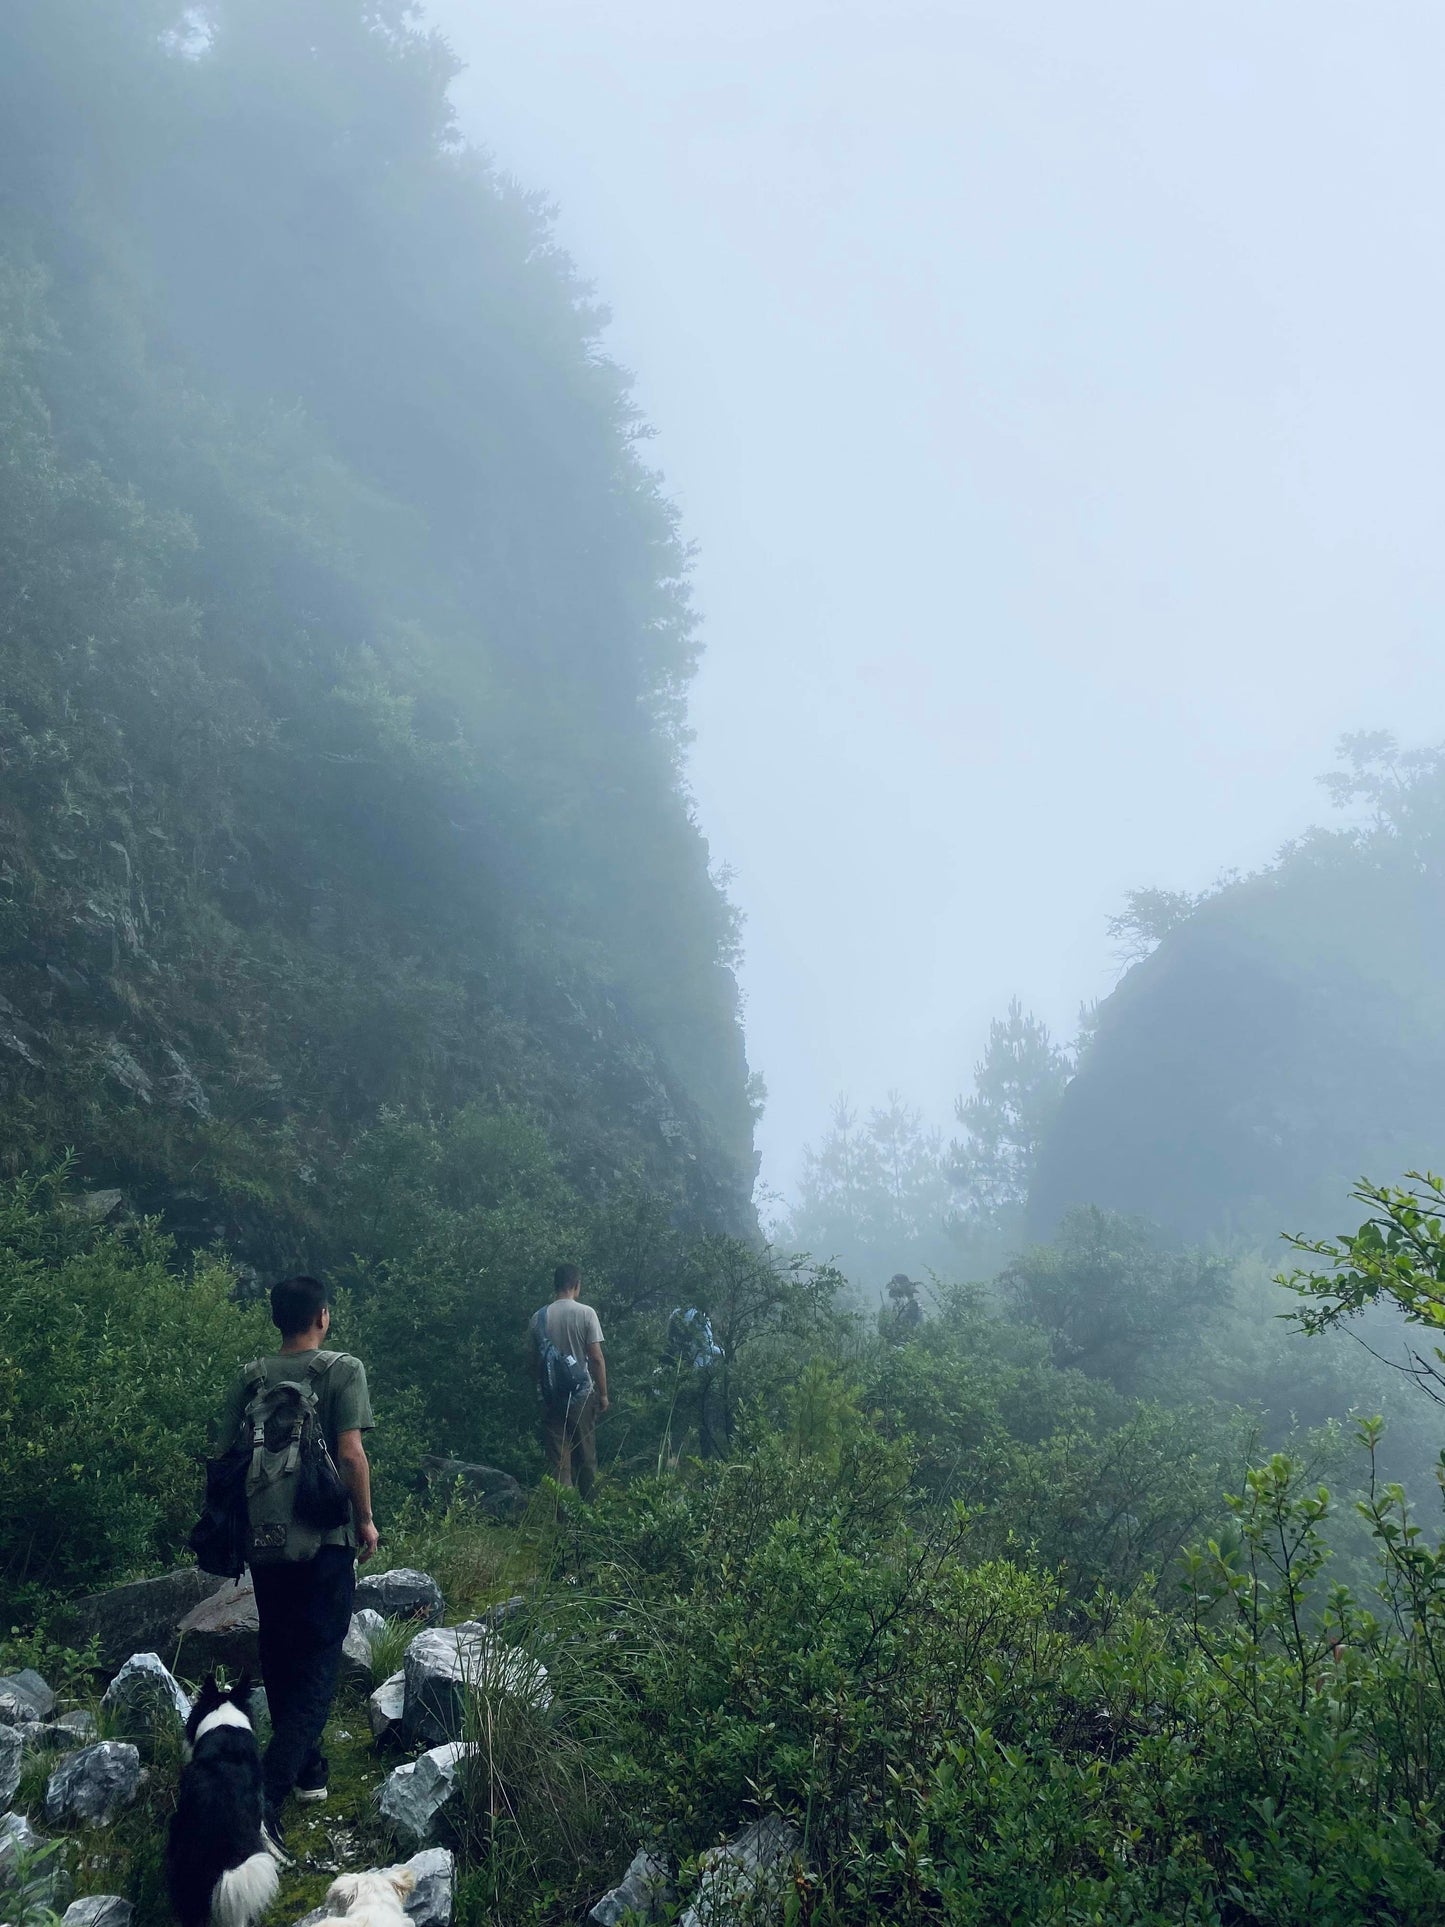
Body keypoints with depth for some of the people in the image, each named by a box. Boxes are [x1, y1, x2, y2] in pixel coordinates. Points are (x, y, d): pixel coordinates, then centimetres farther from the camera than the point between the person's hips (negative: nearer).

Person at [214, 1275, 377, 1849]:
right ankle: (270, 1791, -14)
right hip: (326, 1537, -4)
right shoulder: (342, 1369, -8)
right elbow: (350, 1452, -14)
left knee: (280, 1653, 18)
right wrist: (365, 1520, -3)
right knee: (320, 1658, 0)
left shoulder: (251, 1378, 4)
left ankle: (307, 1767, 31)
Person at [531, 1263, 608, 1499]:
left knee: (557, 1457, 5)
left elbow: (535, 1360, 5)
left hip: (551, 1395, 2)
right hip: (582, 1394, -2)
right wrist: (603, 1393, -1)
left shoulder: (540, 1317, 0)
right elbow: (596, 1358, -10)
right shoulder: (586, 1313, -9)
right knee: (586, 1456, 10)